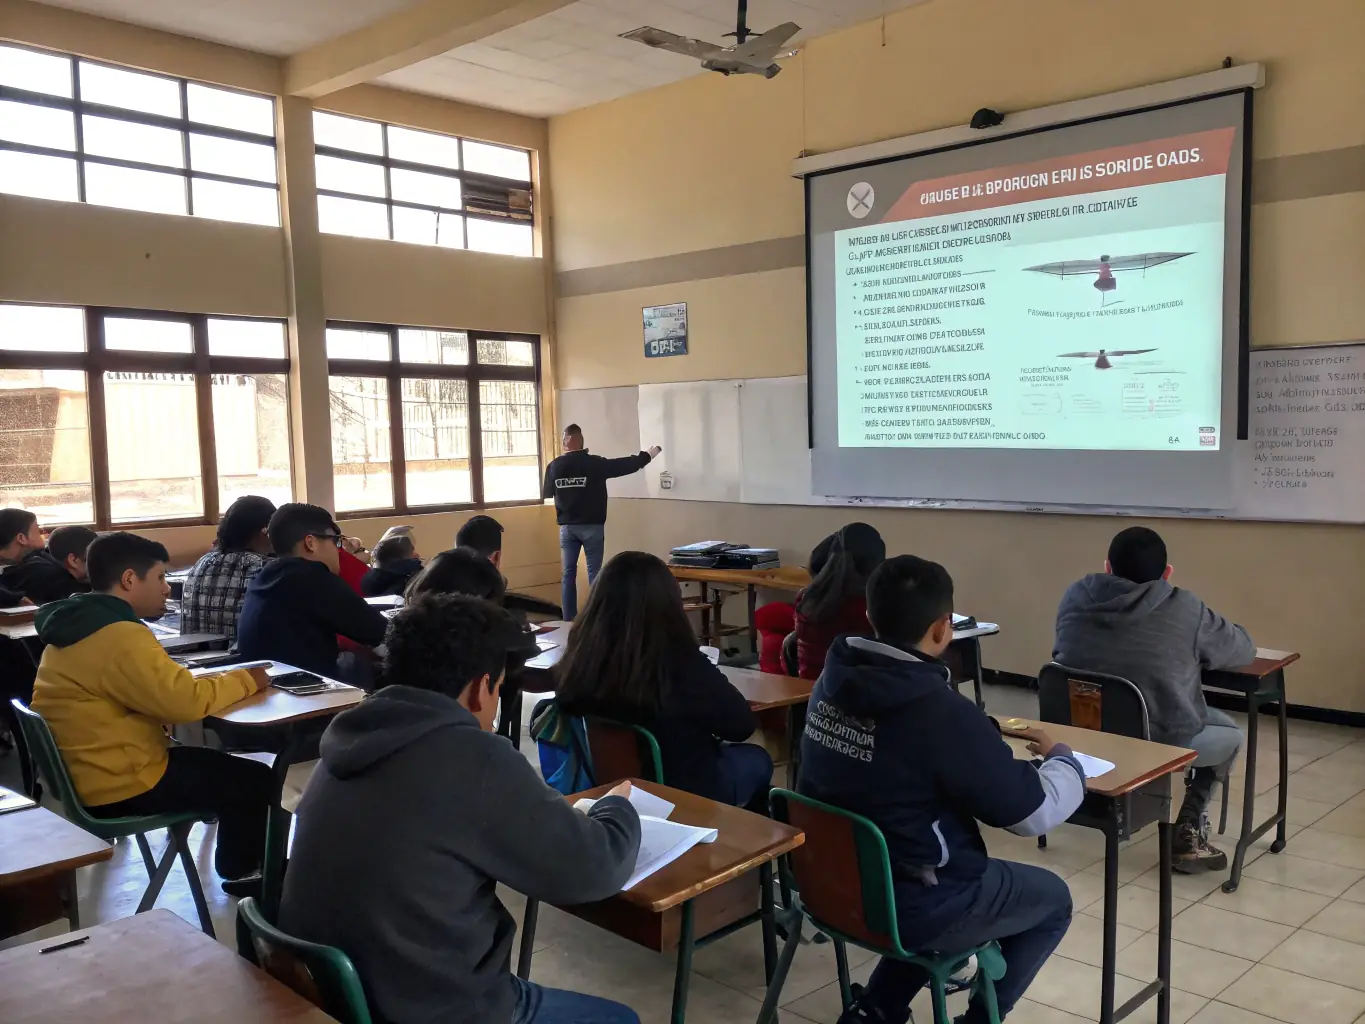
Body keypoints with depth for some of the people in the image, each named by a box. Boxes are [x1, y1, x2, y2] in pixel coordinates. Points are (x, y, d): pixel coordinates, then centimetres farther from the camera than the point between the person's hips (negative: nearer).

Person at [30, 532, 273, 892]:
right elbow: (186, 701, -28)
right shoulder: (120, 635, -24)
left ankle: (236, 864, 31)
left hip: (89, 774, 10)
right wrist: (245, 680, -11)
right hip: (120, 786, -10)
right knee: (257, 781, 2)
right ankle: (241, 871, 22)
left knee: (226, 766, 22)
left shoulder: (77, 625, 9)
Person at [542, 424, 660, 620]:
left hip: (567, 527, 3)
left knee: (569, 573, 8)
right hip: (592, 526, -3)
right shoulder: (594, 463, -11)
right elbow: (625, 465, -5)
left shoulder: (554, 466, -2)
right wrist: (649, 454, 8)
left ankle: (568, 620, 9)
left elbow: (546, 494, 11)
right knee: (594, 573, 2)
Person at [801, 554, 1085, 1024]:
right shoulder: (941, 711, -27)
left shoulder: (833, 681, -6)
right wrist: (1062, 758, 5)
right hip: (907, 903, -6)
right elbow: (1034, 812, -14)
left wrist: (985, 737, 13)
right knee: (1052, 899, 18)